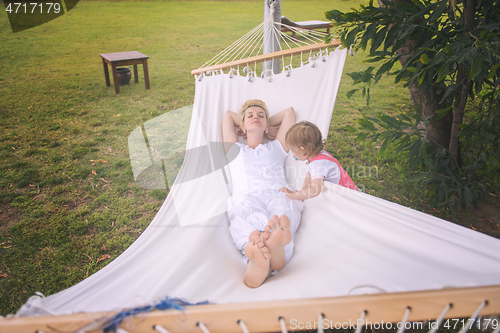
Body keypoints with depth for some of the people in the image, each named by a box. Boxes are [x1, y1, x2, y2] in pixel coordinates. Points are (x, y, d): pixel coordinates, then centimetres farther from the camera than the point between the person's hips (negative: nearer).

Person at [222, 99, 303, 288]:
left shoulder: (276, 147, 37)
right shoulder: (234, 150, 37)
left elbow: (289, 111, 46)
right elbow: (228, 114, 47)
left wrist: (267, 127, 50)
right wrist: (247, 127, 49)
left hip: (278, 195, 1)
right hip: (244, 198, -1)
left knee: (280, 217, -38)